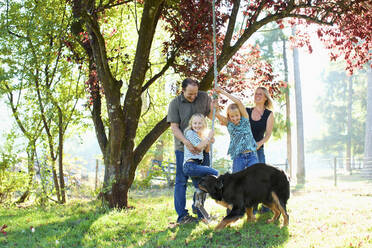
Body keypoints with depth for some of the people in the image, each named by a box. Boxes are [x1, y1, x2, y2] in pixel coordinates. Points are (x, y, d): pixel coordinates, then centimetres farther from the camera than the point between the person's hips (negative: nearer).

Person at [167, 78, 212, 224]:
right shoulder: (175, 103, -6)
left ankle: (198, 208, 25)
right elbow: (174, 127, -11)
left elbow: (210, 114, 20)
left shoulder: (204, 97, 2)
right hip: (183, 147, -3)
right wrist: (187, 143, -24)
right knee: (182, 181, -3)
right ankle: (182, 215, 0)